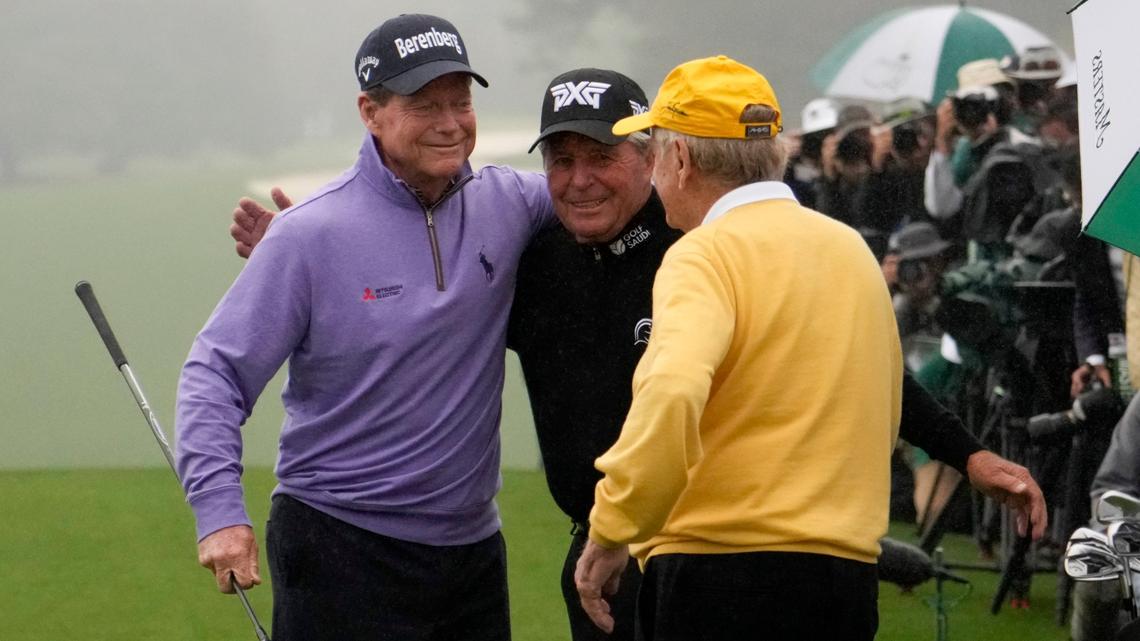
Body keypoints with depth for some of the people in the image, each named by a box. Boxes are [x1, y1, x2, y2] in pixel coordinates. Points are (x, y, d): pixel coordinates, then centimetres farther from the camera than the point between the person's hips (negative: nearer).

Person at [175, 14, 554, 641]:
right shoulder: (311, 234, -11)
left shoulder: (508, 203, 2)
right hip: (340, 554, -5)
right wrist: (219, 509, -22)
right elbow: (214, 372, -9)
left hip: (473, 548, 5)